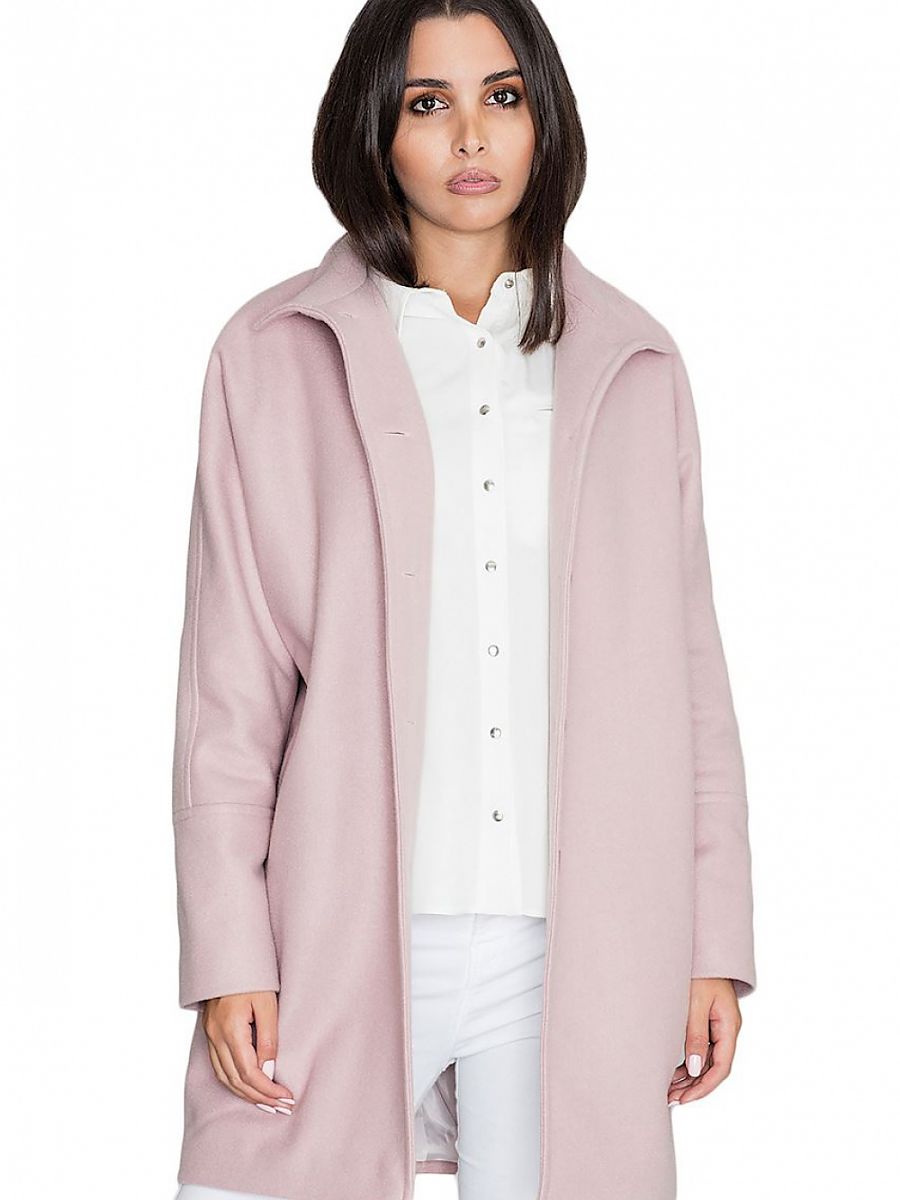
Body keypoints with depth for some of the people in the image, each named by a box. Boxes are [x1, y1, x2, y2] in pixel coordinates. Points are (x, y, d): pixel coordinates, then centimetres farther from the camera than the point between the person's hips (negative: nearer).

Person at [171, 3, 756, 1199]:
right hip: (344, 935, -1)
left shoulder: (633, 367, 11)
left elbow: (689, 667, 11)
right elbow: (230, 684, 2)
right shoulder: (276, 356, 5)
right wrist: (227, 957, -4)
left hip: (573, 947, 2)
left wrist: (713, 946, 7)